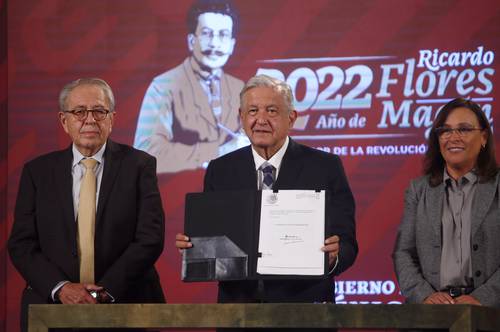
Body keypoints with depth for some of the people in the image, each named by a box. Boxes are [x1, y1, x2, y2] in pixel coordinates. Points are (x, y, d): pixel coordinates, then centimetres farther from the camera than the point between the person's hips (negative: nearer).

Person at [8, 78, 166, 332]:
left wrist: (106, 290, -17)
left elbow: (150, 238, -8)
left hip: (124, 306, -1)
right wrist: (61, 288, -16)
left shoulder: (138, 165, -1)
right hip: (52, 308, 1)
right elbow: (21, 244, 0)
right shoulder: (37, 171, 4)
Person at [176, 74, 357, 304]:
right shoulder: (219, 171, 2)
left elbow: (347, 245, -8)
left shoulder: (325, 167, -6)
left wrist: (333, 257, -29)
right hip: (238, 301, 2)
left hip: (305, 302, -2)